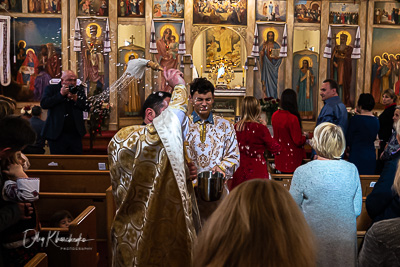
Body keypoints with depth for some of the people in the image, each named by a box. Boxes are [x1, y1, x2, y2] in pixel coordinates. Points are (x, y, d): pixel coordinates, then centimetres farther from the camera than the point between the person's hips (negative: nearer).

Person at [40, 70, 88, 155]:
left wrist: (76, 99, -14)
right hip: (57, 135, -2)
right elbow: (43, 104, -13)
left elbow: (86, 107, 1)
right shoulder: (51, 89, 2)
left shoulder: (79, 91, 9)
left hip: (75, 135, 3)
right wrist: (61, 94, -14)